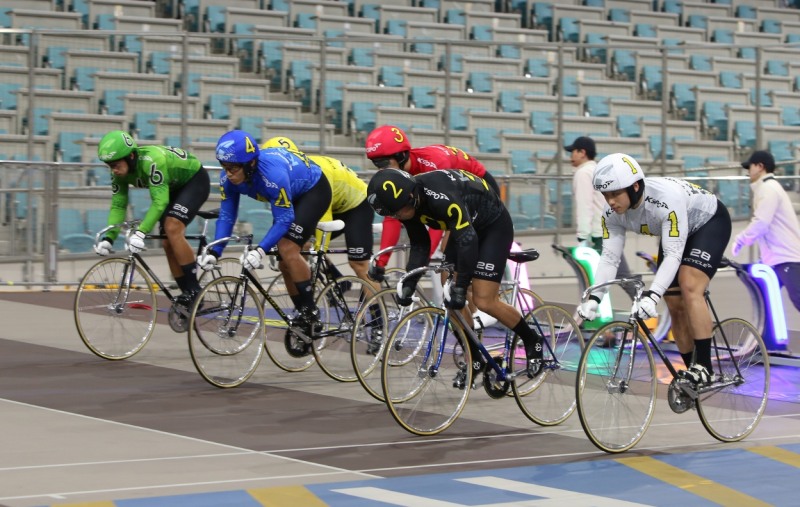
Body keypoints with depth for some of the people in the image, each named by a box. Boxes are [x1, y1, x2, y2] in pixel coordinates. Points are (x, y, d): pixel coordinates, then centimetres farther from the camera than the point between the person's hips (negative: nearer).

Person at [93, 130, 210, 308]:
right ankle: (187, 295, 9)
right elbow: (118, 206, -10)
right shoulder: (120, 171, -14)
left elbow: (159, 202, -41)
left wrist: (140, 233, -48)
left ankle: (194, 291, -20)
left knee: (172, 228, -26)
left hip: (195, 180, -8)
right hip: (173, 187, 8)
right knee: (167, 244, 0)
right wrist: (108, 238, -22)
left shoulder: (151, 161, -38)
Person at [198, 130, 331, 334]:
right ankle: (303, 317, 18)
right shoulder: (229, 177, -22)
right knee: (284, 263, 5)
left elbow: (283, 220, -36)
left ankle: (311, 311, -11)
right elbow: (226, 216, -15)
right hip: (290, 195, 7)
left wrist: (260, 250, -46)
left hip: (313, 190, -7)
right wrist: (214, 252, -28)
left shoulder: (272, 173, -41)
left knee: (287, 249, -24)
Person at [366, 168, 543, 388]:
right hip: (464, 228, 8)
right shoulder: (406, 201, -13)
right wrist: (408, 284, -14)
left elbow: (467, 238, -38)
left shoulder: (440, 195, -38)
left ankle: (532, 341, 8)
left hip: (494, 226, -8)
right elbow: (419, 246, -4)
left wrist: (460, 286, -38)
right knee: (450, 296, -2)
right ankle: (475, 359, 12)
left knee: (484, 301, -13)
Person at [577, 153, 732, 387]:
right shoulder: (613, 213, -21)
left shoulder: (667, 199, -41)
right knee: (675, 306, 1)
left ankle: (704, 367, -22)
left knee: (689, 287, -27)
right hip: (674, 233, 7)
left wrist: (651, 296, -53)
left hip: (710, 222, -7)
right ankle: (693, 376, 13)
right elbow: (609, 257, -19)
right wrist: (593, 298, -33)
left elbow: (673, 255, -43)